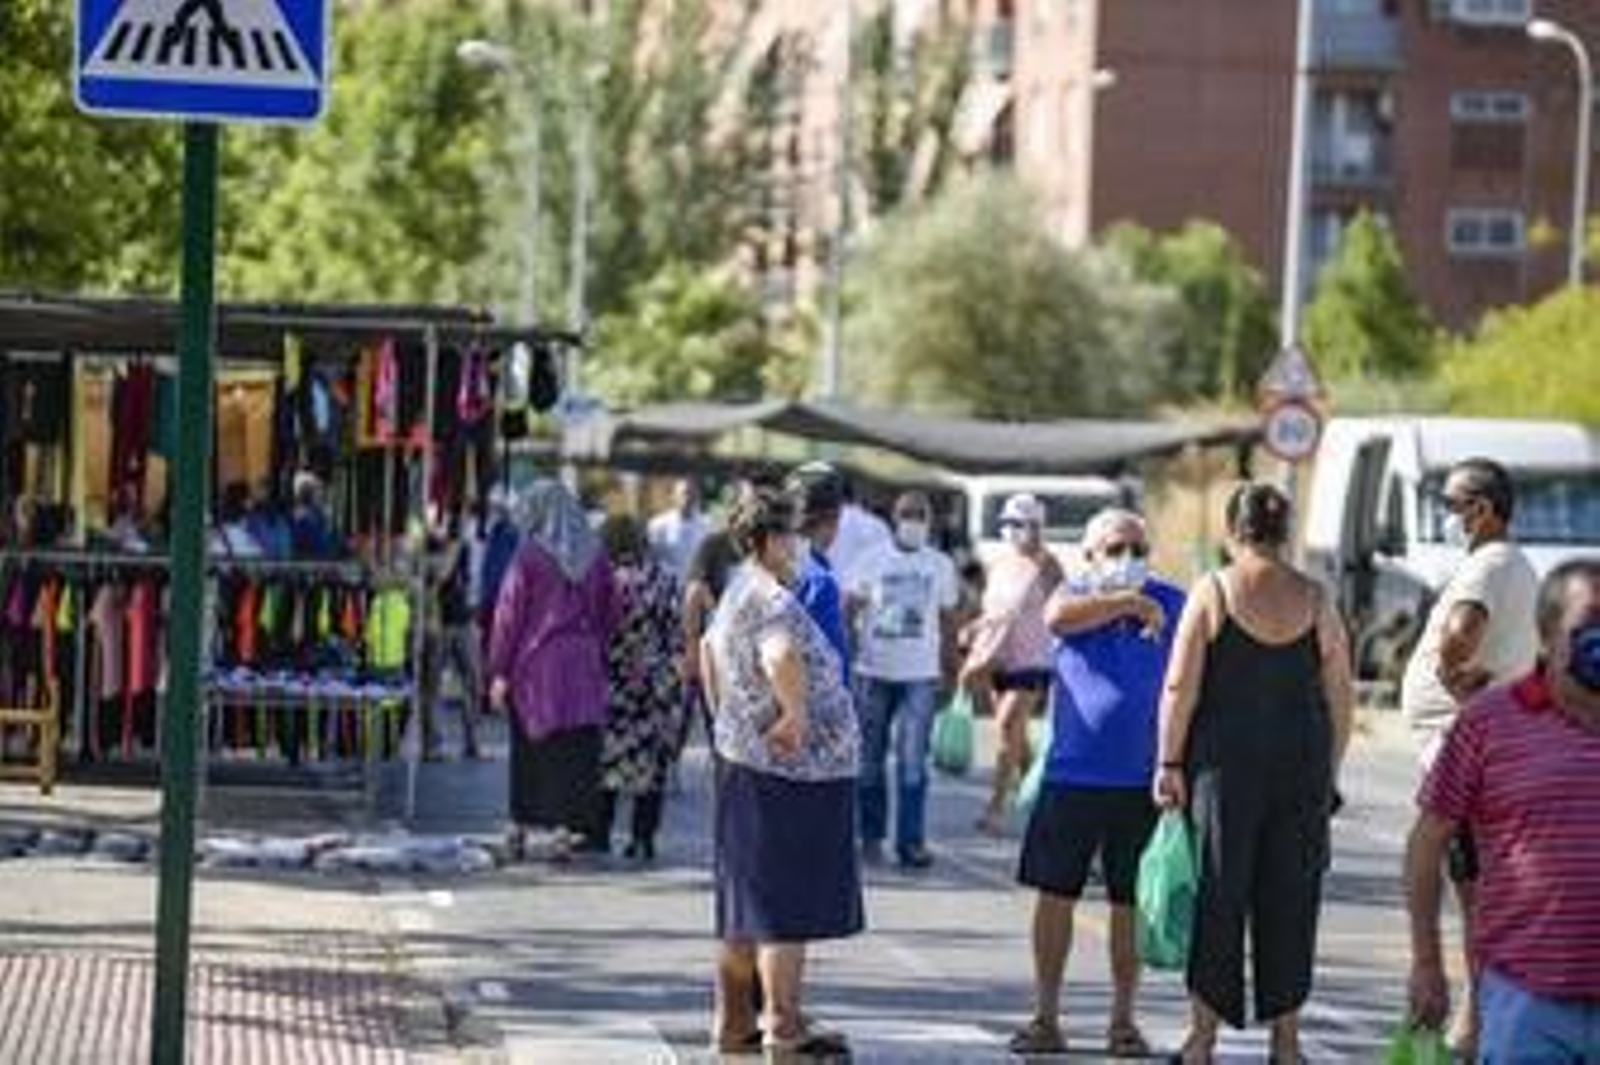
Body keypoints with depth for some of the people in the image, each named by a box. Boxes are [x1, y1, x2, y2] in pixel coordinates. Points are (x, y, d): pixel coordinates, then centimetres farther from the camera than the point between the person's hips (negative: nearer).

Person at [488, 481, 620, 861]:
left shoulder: (529, 555, -8)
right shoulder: (595, 556, 3)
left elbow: (509, 615, -7)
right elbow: (610, 615, 7)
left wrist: (499, 672, -4)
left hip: (535, 665, -2)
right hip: (583, 669, 2)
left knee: (530, 751, 10)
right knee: (576, 751, 3)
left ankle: (520, 828, 17)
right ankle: (567, 828, -2)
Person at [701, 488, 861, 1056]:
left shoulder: (740, 593, 13)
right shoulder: (774, 600, -19)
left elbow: (709, 649, 31)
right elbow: (782, 657, -39)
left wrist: (724, 716, 31)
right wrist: (794, 713, -25)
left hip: (744, 762, 10)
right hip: (794, 772, -10)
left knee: (746, 902, 14)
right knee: (788, 903, -5)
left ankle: (734, 1021, 21)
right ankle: (784, 1026, -2)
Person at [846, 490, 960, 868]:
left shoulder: (941, 565, 7)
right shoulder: (873, 561, 3)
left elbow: (947, 619, 13)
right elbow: (849, 610, 2)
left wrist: (945, 665, 9)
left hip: (920, 675, 0)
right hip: (874, 671, 0)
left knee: (913, 761, -6)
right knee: (871, 759, 7)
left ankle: (911, 840, -3)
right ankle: (871, 835, 18)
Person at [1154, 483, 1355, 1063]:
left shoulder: (1213, 592, -4)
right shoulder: (1315, 600, 3)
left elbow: (1181, 686, -8)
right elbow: (1342, 697, 6)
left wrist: (1169, 763, -3)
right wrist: (1329, 772, 14)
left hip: (1225, 760, -2)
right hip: (1303, 765, 2)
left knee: (1217, 890, 6)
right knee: (1291, 897, 10)